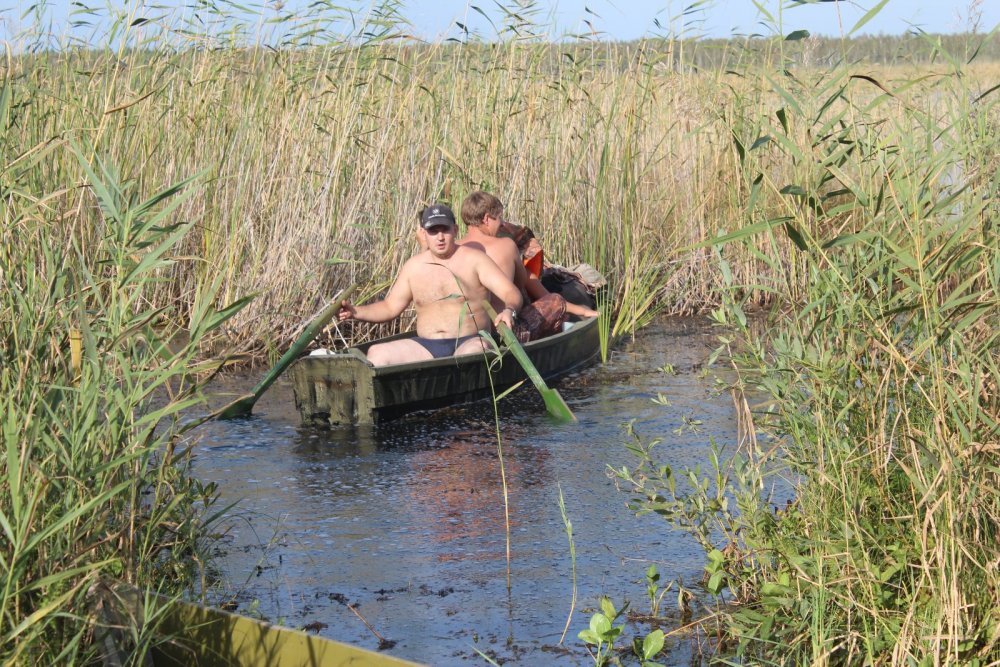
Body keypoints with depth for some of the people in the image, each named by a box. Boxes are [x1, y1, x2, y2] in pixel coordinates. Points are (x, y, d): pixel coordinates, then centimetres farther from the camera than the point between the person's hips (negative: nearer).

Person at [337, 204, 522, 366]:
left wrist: (509, 310, -29)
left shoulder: (474, 259, 1)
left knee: (472, 354, -41)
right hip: (426, 346, 4)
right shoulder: (413, 267, 13)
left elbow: (512, 293, -5)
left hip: (469, 341, -4)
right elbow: (390, 307, 19)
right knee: (376, 353, -17)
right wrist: (355, 312, 2)